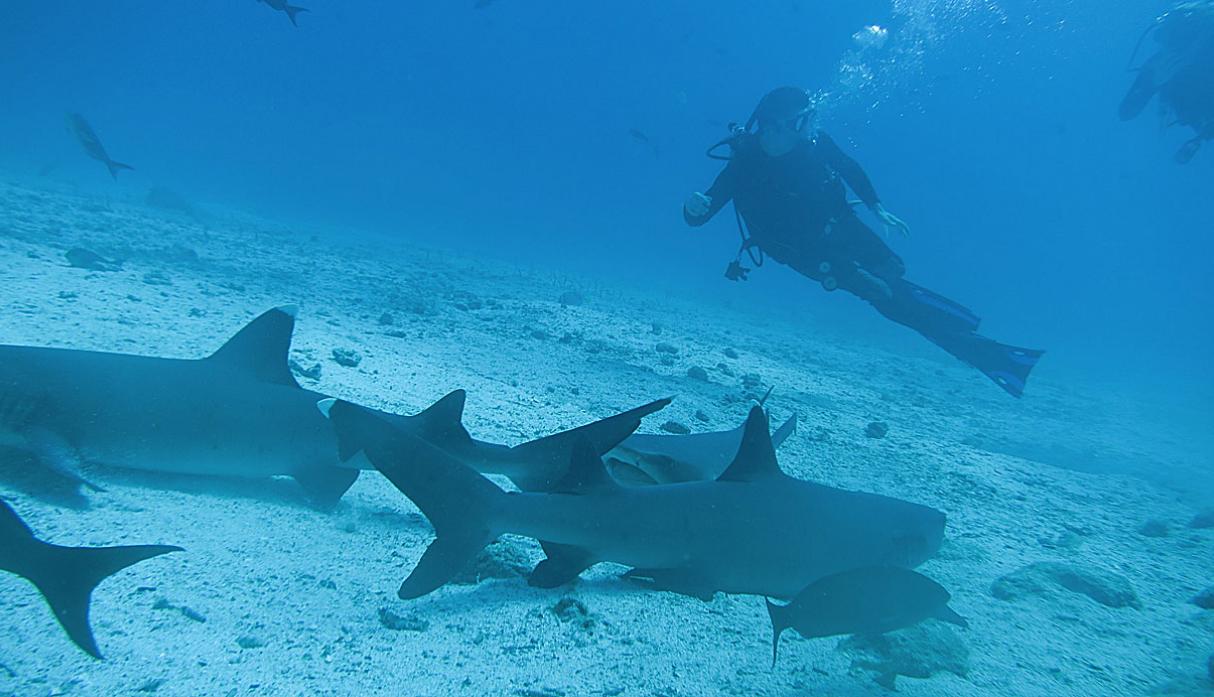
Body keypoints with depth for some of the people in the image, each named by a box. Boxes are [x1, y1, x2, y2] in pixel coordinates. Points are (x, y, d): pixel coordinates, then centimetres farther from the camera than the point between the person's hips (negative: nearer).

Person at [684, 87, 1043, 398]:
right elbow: (698, 217, -24)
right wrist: (694, 206, -47)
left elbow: (849, 167, 6)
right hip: (809, 253, -4)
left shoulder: (812, 140, -14)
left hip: (841, 228, 4)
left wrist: (877, 207, 5)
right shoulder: (743, 166, -23)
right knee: (885, 295, -10)